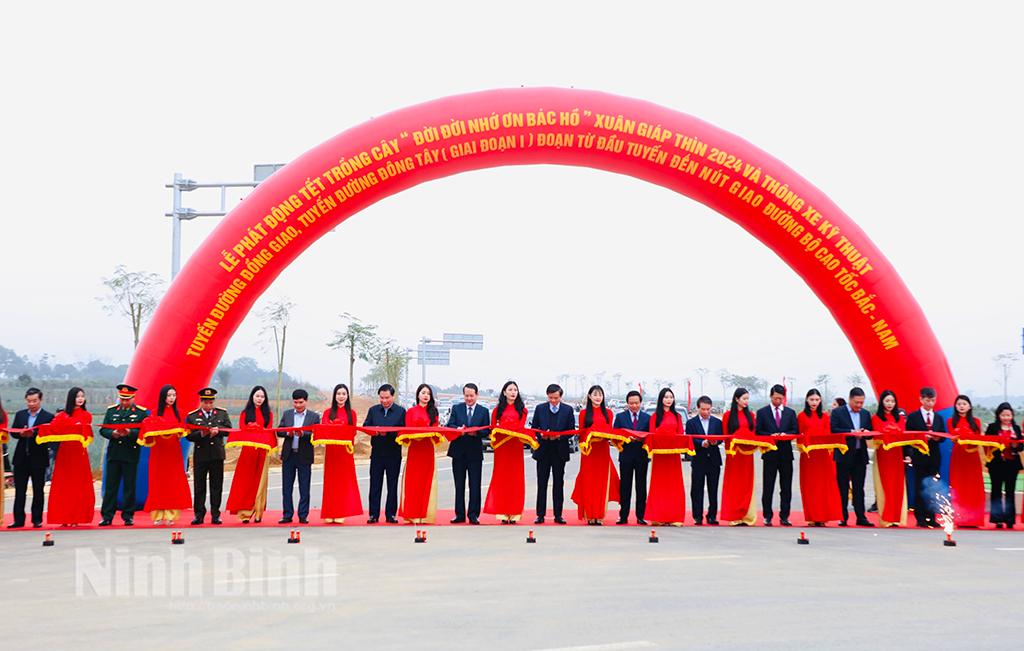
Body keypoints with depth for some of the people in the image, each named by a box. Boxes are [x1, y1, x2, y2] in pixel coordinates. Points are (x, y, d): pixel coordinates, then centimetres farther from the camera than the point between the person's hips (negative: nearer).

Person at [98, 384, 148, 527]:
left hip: (131, 455, -3)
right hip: (113, 453, 3)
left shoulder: (142, 412, 2)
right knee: (110, 485, 4)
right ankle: (107, 516, 9)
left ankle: (128, 516, 10)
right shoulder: (111, 410, 12)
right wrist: (113, 433, -13)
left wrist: (130, 432, -22)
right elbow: (103, 430, 8)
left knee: (129, 486, 2)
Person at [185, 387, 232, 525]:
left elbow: (229, 430, 3)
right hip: (200, 455, -1)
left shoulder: (222, 413, 8)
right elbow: (189, 436, -3)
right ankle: (199, 515, 10)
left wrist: (218, 430, -15)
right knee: (199, 486, 2)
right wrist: (201, 434, -20)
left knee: (216, 486, 4)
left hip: (217, 455, 1)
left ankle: (215, 515, 10)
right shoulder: (192, 416, 3)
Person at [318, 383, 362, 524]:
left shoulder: (351, 413, 8)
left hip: (346, 449, 0)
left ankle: (341, 513, 2)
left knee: (344, 481, -1)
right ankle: (330, 514, 3)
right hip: (331, 450, 0)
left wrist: (350, 442, -17)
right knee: (330, 481, 1)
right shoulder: (328, 413, 9)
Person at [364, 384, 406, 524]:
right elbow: (365, 427, 5)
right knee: (375, 484, 2)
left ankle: (391, 514, 10)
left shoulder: (401, 411, 2)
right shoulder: (373, 410, 11)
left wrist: (388, 432, -18)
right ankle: (373, 515, 6)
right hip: (377, 452, 2)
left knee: (392, 485, 4)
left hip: (393, 453, -2)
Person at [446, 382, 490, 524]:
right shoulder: (456, 408, 8)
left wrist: (476, 432, -19)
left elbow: (487, 431, 0)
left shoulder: (484, 411, 6)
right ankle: (460, 514, 12)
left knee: (475, 485, -1)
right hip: (458, 452, 1)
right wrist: (458, 429, -22)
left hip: (475, 452, -1)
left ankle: (473, 515, 4)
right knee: (459, 485, 7)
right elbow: (449, 425, -1)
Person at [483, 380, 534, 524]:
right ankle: (502, 513, -1)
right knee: (501, 477, -2)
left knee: (515, 478, -1)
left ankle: (514, 513, 1)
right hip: (501, 446, 0)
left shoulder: (522, 409, 10)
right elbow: (493, 427, 5)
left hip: (516, 447, 0)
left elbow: (521, 427, -2)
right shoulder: (498, 409, 11)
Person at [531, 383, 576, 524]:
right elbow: (534, 428, 7)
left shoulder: (568, 410, 3)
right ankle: (540, 514, 6)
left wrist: (559, 436, -16)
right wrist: (541, 435, -13)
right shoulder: (540, 408, 5)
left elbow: (572, 430, 1)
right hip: (543, 450, 1)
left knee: (558, 483, 5)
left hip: (560, 451, -1)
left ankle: (558, 515, 10)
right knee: (542, 483, 2)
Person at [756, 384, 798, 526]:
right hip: (770, 454, -2)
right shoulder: (762, 412, 5)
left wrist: (785, 434, -12)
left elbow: (795, 431, 7)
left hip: (786, 453, 2)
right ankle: (767, 516, 8)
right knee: (768, 487, 1)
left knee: (786, 487, 2)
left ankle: (784, 516, 7)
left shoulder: (790, 413, 11)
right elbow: (758, 432, 0)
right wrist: (771, 435, -15)